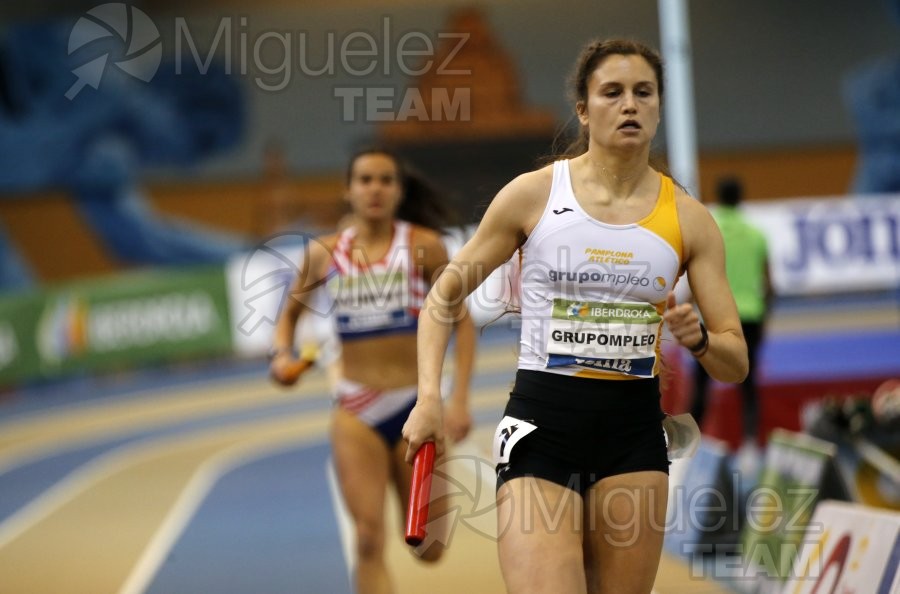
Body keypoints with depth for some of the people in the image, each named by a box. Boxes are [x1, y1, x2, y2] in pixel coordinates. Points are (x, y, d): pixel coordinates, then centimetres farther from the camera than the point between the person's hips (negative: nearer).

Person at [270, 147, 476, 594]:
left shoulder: (423, 246, -4)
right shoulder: (324, 253, 2)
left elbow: (462, 322, -2)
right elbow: (290, 314, 16)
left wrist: (460, 399, -11)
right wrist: (282, 355, -6)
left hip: (416, 406, -1)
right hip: (356, 410, 1)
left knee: (427, 549, 8)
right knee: (369, 541, -11)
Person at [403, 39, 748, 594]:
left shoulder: (688, 219, 3)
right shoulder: (533, 194, -2)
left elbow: (737, 363, 5)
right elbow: (444, 296, 7)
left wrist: (698, 339, -18)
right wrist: (429, 396, -6)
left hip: (634, 433, 3)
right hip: (542, 424, -3)